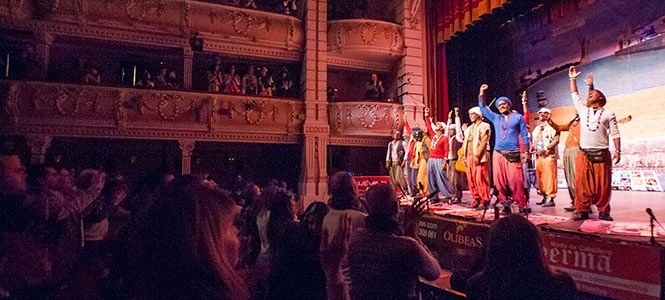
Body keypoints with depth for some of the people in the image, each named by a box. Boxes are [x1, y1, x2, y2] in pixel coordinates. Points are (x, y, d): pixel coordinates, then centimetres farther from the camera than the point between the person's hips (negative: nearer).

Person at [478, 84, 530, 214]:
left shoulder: (518, 117, 8)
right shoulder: (496, 118, 17)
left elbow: (524, 135, 5)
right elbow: (483, 108, 19)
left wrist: (526, 151, -2)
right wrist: (482, 94, 9)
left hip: (513, 154, -4)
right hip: (498, 154, 4)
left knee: (516, 181, -9)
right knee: (500, 182, 1)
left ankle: (522, 205, -2)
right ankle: (505, 205, 7)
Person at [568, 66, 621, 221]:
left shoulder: (608, 114, 9)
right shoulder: (583, 110, 16)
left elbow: (615, 134, 5)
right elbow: (574, 95, 22)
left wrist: (617, 151, -3)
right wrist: (573, 79, 20)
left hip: (602, 154, -2)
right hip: (584, 154, 2)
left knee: (603, 184, -1)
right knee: (582, 183, -4)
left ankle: (603, 211, 8)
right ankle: (582, 210, 0)